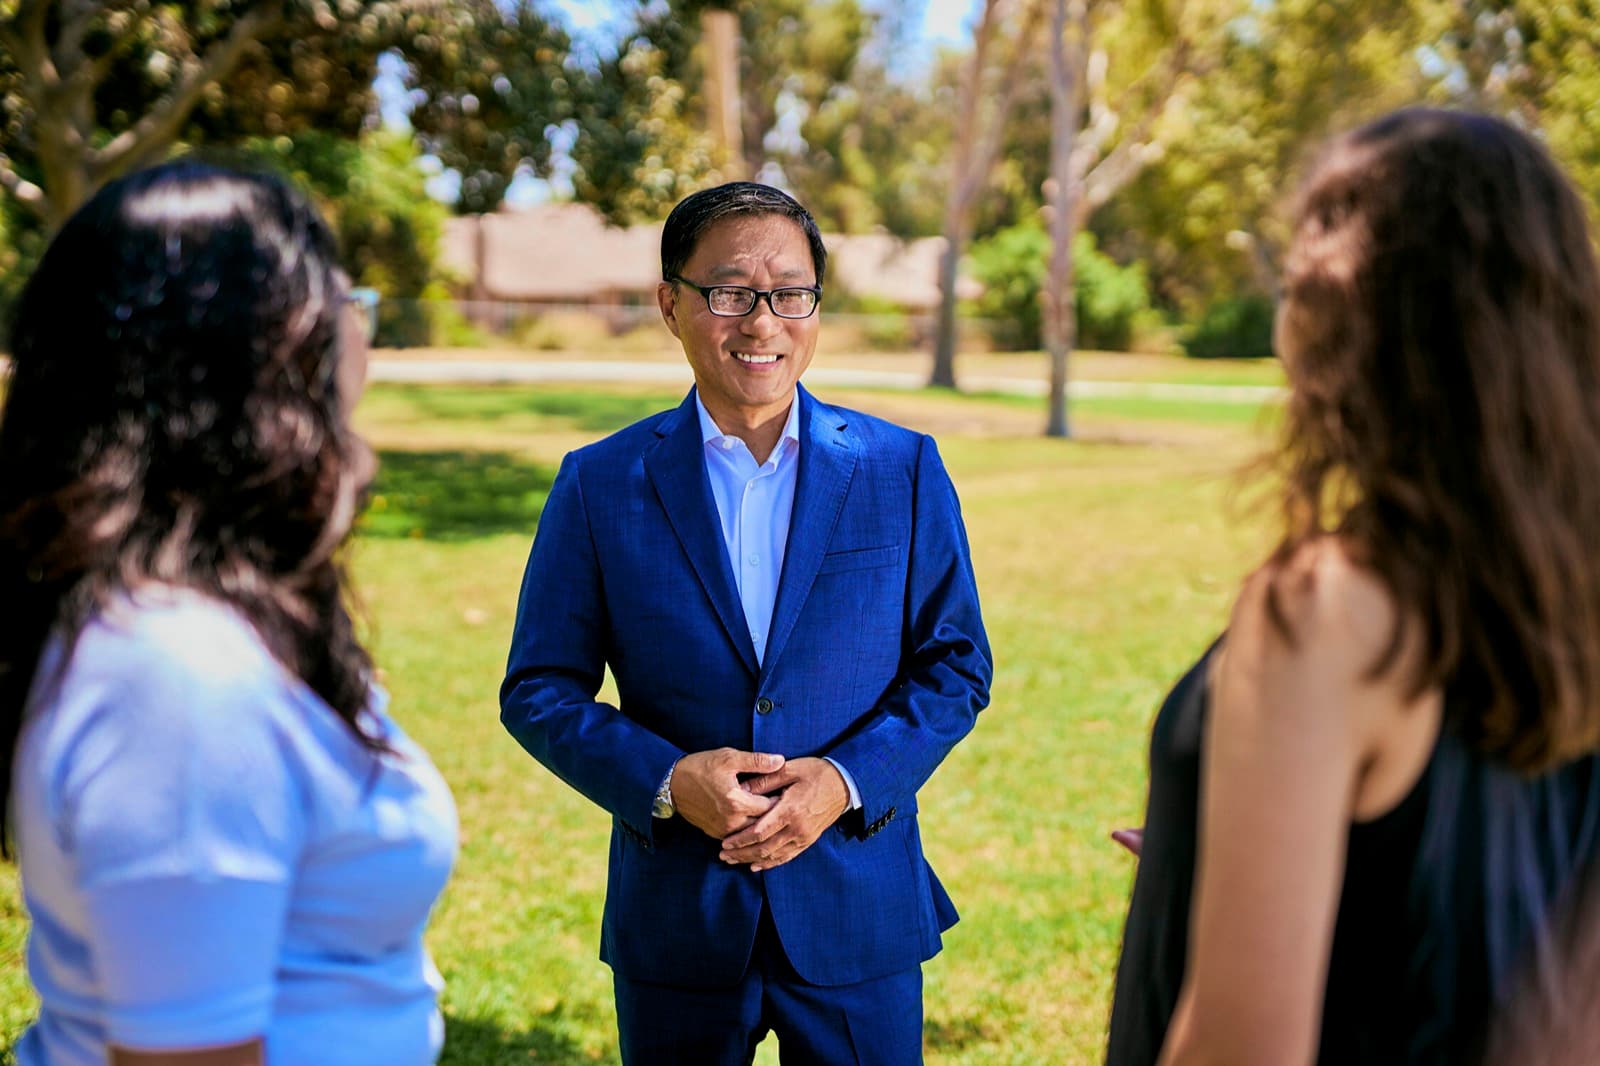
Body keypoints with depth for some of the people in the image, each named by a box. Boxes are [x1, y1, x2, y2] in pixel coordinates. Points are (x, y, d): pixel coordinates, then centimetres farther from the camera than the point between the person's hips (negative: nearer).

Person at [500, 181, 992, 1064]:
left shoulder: (902, 470, 0)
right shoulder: (601, 485, -2)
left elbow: (955, 666, 3)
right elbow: (538, 691, 0)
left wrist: (848, 780, -13)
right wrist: (665, 780, -16)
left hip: (858, 913, 0)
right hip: (676, 921, 0)